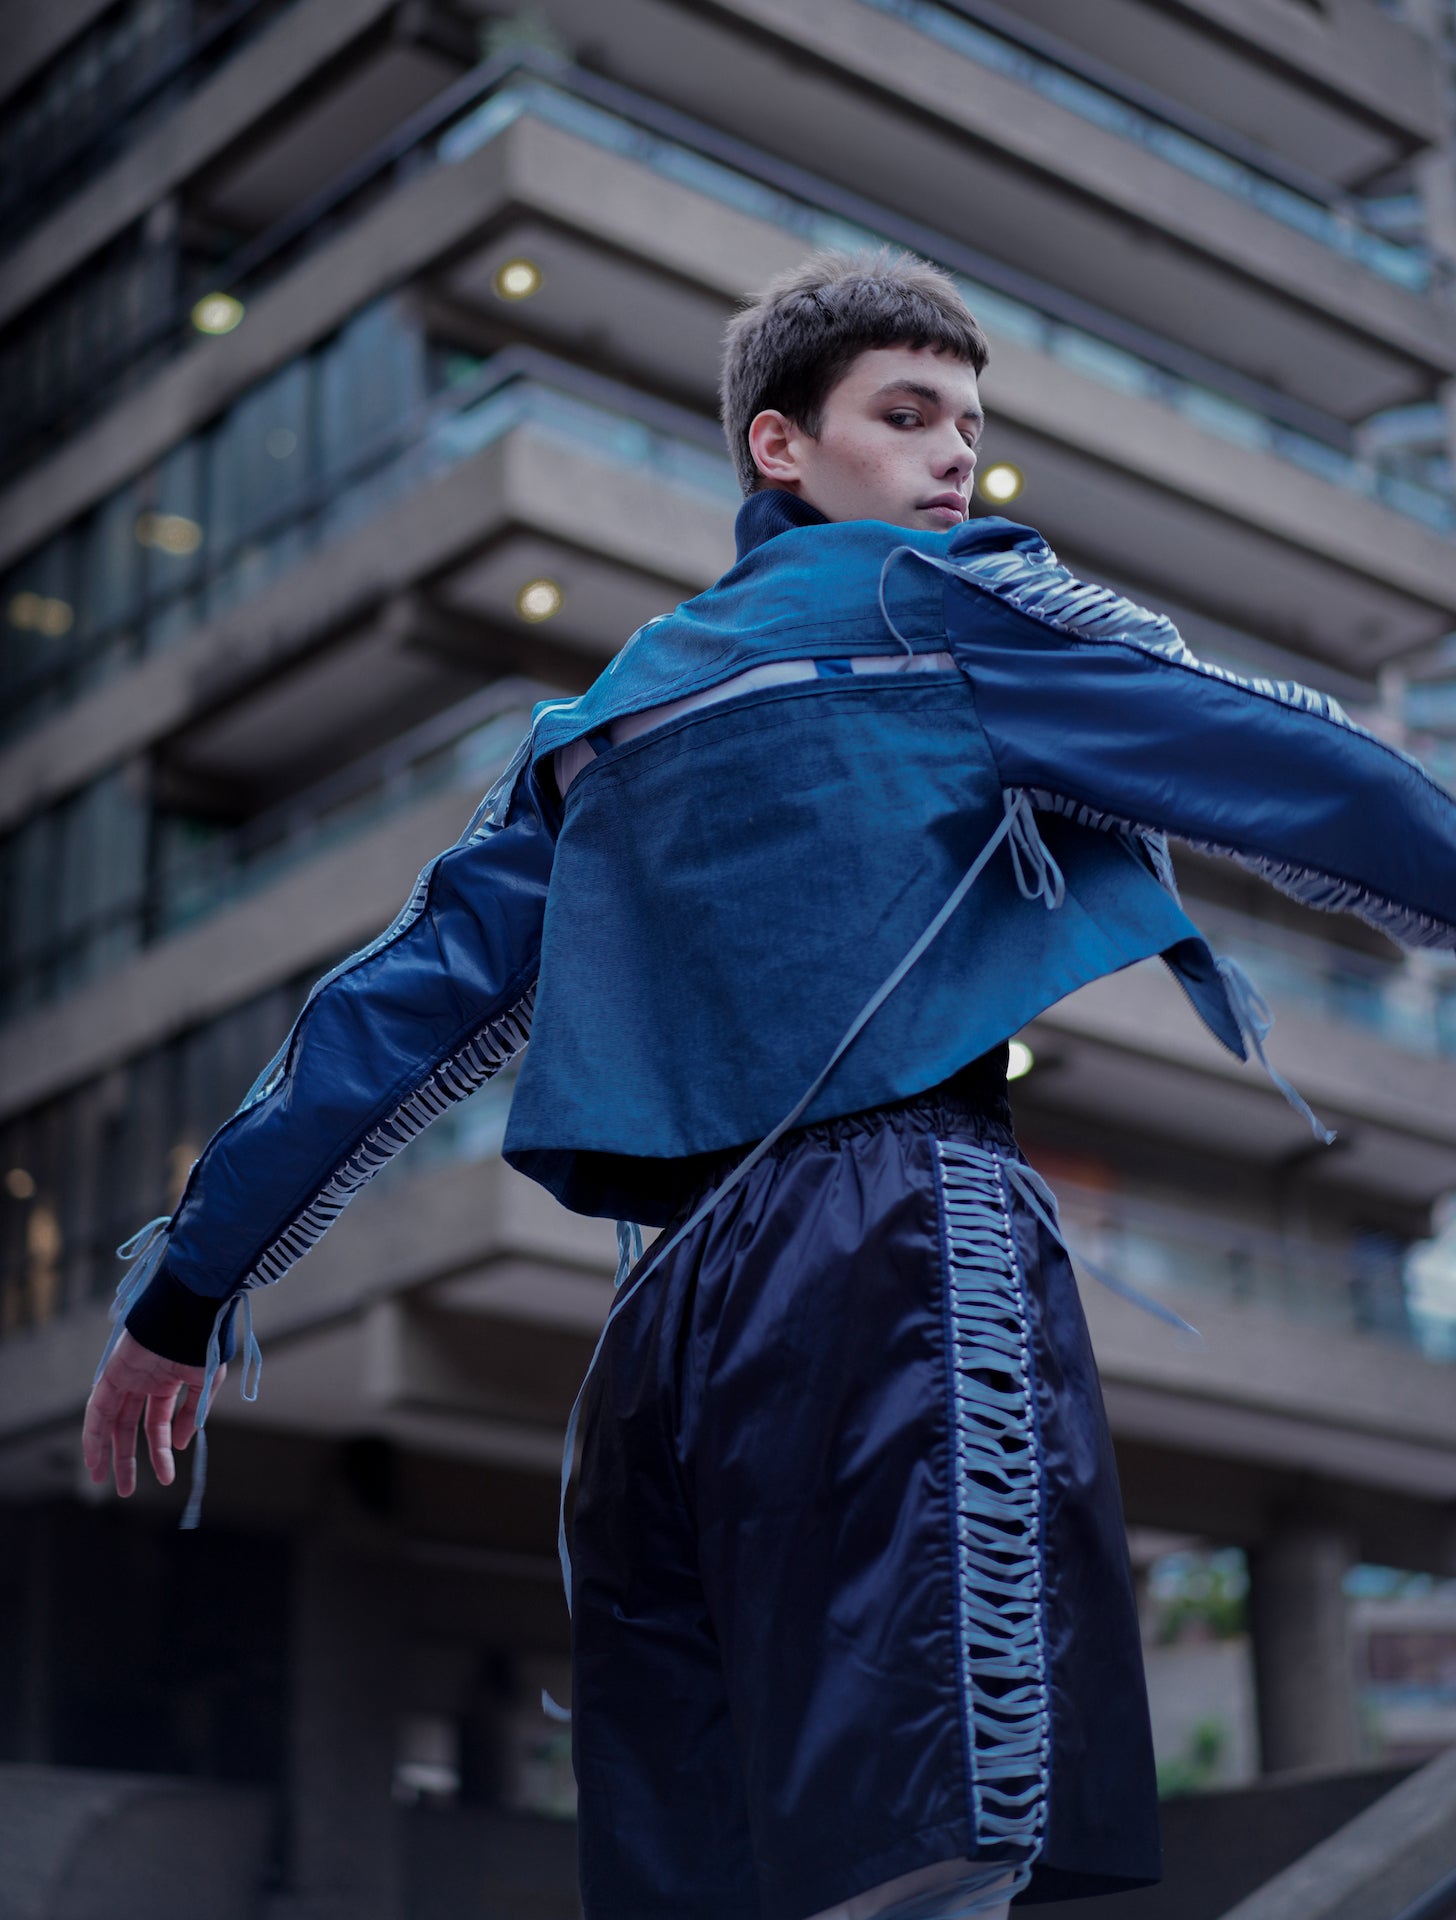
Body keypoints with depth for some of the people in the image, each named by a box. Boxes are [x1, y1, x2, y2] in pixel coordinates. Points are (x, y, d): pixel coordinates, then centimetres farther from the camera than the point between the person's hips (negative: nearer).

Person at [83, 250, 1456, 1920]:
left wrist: (188, 1287, 24)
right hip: (912, 1249, -7)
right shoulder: (942, 598, 9)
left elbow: (399, 1003, 21)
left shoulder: (599, 723, 26)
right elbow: (1270, 761, 5)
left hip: (672, 1307, 8)